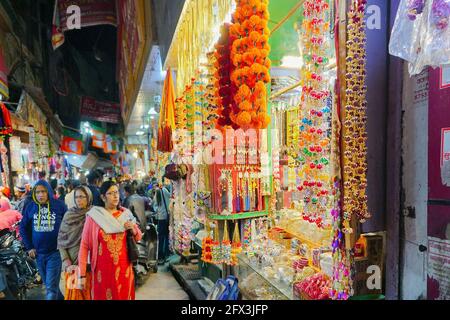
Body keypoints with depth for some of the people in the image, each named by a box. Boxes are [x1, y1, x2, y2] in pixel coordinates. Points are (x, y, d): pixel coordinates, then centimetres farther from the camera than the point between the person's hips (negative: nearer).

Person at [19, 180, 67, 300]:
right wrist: (29, 247, 6)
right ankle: (60, 298, 40)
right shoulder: (30, 207, 1)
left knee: (51, 287, -6)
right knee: (48, 284, 18)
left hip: (55, 252, -4)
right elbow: (23, 228, 12)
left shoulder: (59, 205, -7)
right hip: (39, 253, 4)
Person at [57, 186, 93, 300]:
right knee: (73, 293, 7)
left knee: (87, 293, 5)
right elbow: (61, 240, 1)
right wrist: (66, 263, -7)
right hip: (72, 262, 1)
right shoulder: (69, 215, 1)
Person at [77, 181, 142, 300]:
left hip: (123, 269, 3)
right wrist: (82, 274, -7)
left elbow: (138, 237, 12)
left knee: (124, 296, 13)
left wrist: (133, 229, -9)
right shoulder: (93, 216, -7)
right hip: (102, 270, -2)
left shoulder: (126, 214, 2)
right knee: (102, 296, 11)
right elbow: (84, 246, -5)